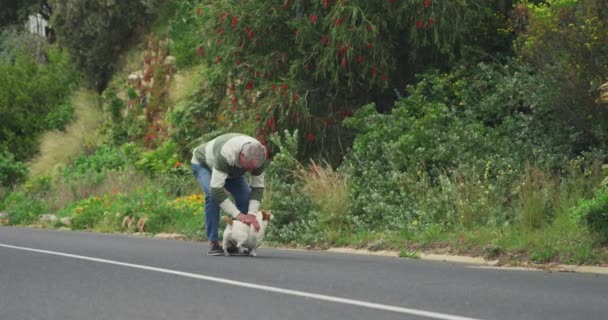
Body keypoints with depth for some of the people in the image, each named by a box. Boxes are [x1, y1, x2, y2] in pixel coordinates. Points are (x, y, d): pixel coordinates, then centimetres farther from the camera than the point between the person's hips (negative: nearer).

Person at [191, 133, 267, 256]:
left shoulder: (258, 157, -29)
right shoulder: (226, 154, -47)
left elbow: (258, 187, -20)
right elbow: (216, 189, -47)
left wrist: (252, 214, -35)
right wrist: (238, 214, -47)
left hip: (231, 169, 5)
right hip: (203, 163, -5)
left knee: (246, 196, -16)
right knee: (212, 195, -31)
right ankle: (213, 242, -23)